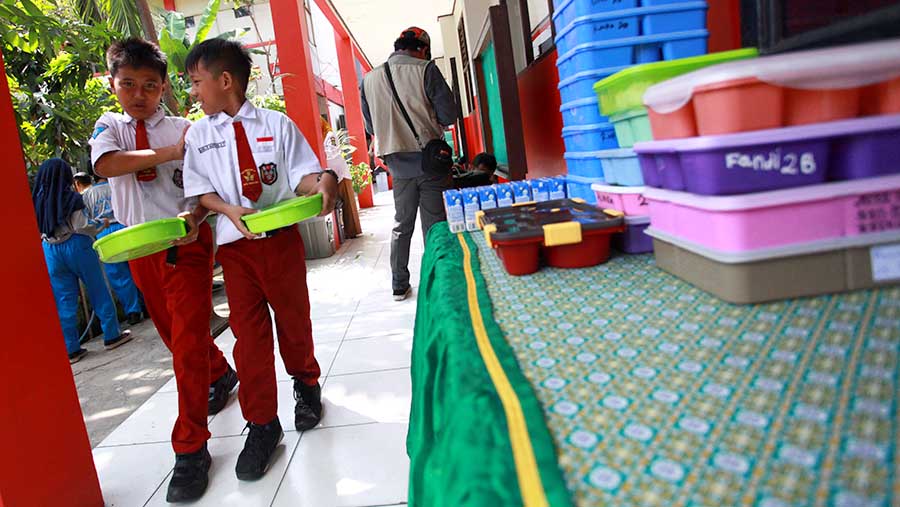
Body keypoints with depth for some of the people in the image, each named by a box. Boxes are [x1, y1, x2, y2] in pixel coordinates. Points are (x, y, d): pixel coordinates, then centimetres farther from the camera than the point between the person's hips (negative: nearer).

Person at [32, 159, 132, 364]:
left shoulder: (37, 200, 3)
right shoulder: (71, 197, -8)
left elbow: (38, 231, 7)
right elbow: (81, 227, -11)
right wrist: (100, 226, 5)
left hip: (51, 251, 4)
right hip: (75, 246, -4)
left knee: (64, 300, 7)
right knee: (98, 291, 9)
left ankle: (71, 349, 10)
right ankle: (112, 335, 14)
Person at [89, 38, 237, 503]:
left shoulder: (184, 129, -4)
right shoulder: (109, 127, 4)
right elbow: (105, 164, -17)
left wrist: (194, 215, -30)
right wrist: (170, 153, -21)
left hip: (186, 243, -4)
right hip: (138, 247, 5)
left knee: (188, 340, -7)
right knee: (171, 331, 18)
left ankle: (190, 448, 0)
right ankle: (221, 375, 46)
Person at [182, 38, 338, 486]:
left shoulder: (277, 124, 0)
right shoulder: (199, 134, 5)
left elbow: (302, 175, -2)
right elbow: (202, 190, 3)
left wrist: (323, 182, -25)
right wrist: (231, 211, -17)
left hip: (282, 236, -1)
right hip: (234, 243, 1)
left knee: (294, 317, 13)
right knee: (248, 331, 2)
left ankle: (306, 385, 41)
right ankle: (261, 423, 13)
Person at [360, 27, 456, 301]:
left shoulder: (369, 79, 5)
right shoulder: (425, 70, -7)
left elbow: (371, 126, 11)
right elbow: (448, 116, -8)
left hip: (398, 164, 4)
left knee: (402, 225, 15)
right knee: (436, 226, 3)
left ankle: (399, 286, 21)